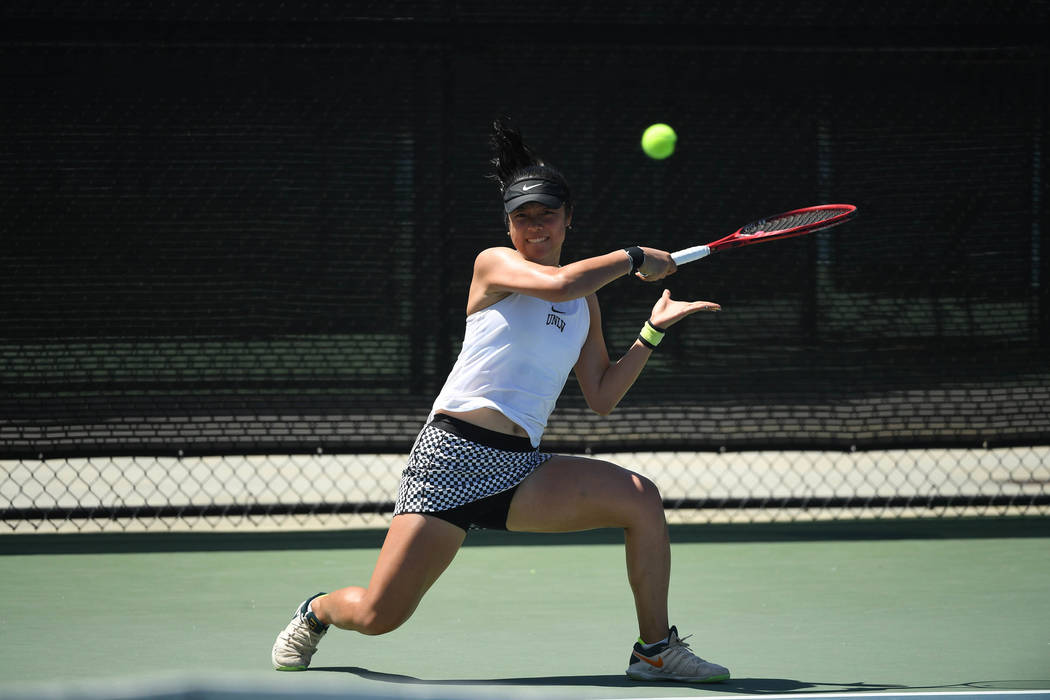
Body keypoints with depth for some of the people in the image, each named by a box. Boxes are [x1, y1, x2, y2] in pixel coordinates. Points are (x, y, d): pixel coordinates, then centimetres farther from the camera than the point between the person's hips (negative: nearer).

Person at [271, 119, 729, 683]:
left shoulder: (585, 303, 17)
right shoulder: (494, 265, 0)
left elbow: (601, 398, 15)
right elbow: (558, 283, -20)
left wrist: (654, 331, 8)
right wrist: (633, 258, -7)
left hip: (521, 468, 5)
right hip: (453, 455, -5)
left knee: (641, 498, -19)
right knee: (378, 615, -9)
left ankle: (655, 651, -6)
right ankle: (317, 611, 29)